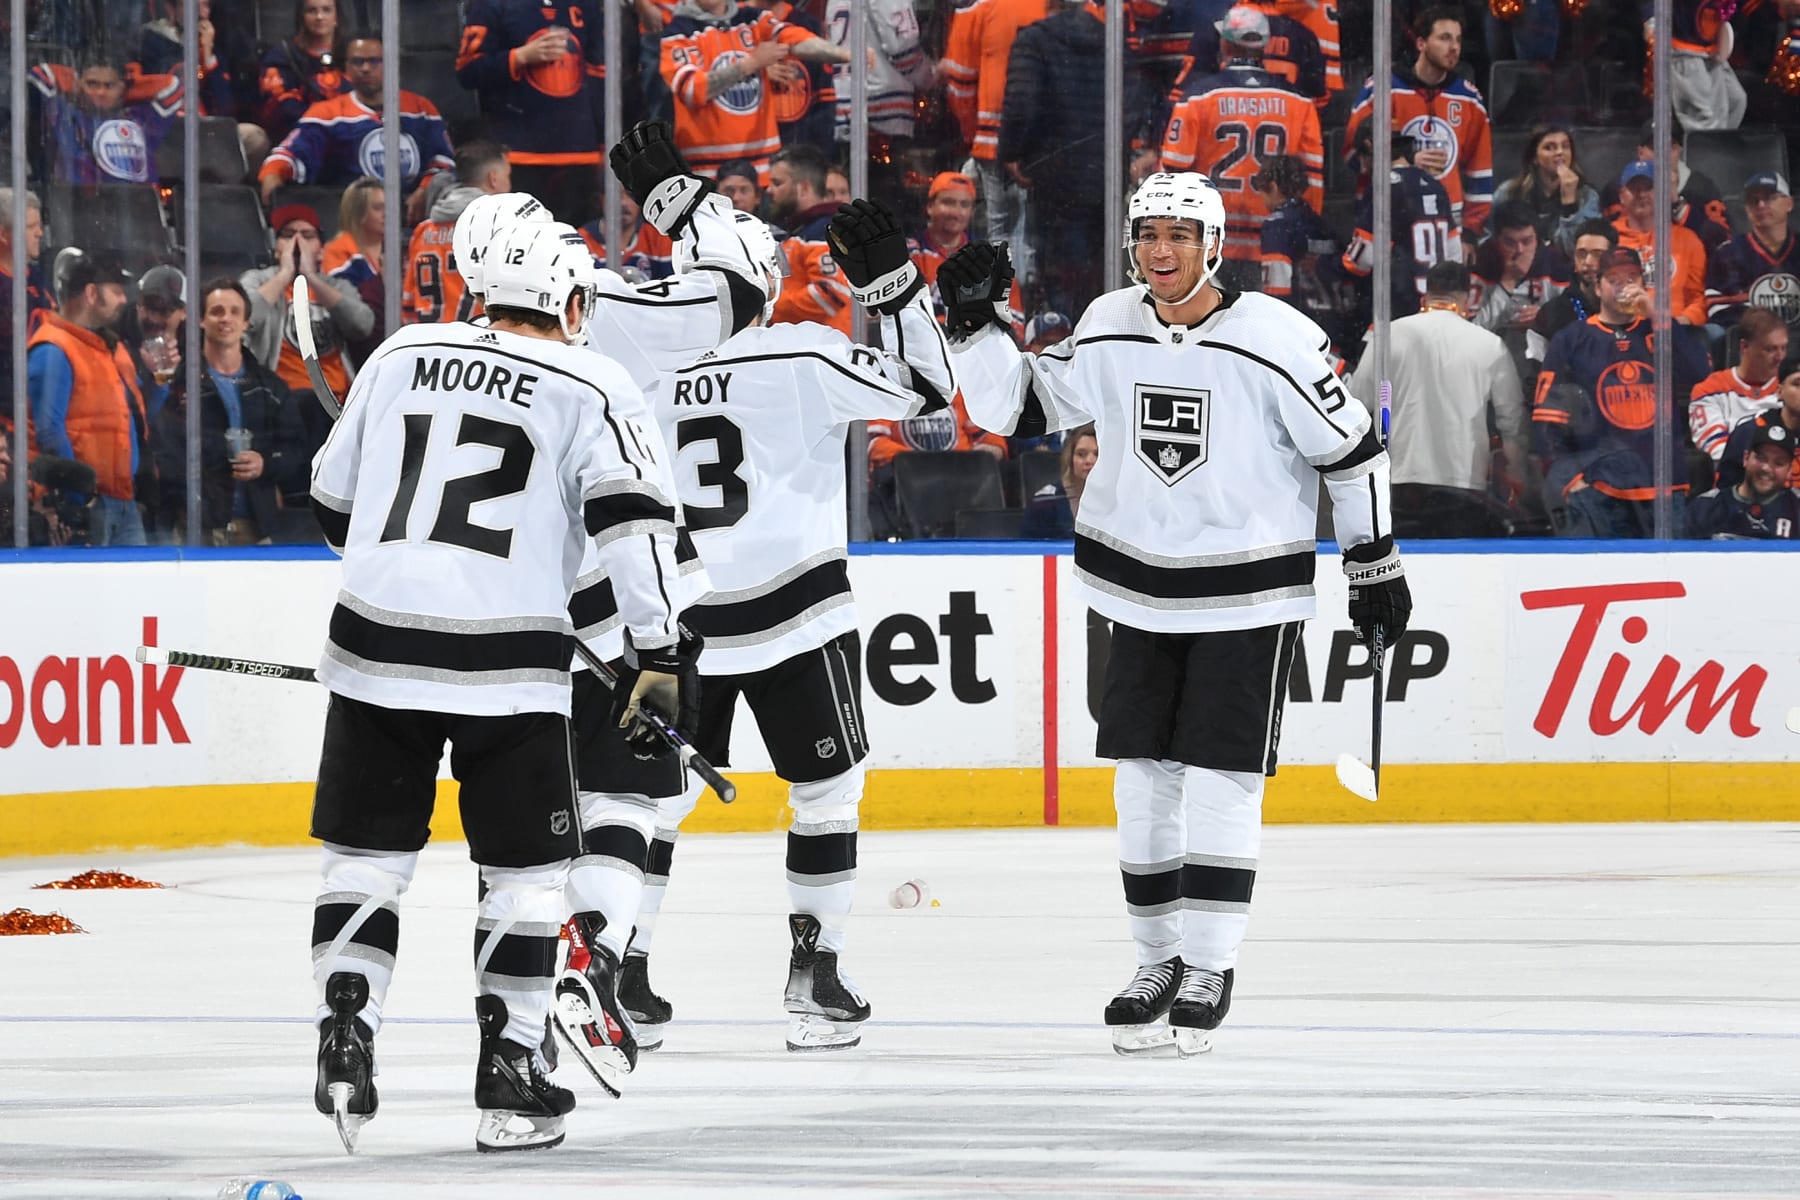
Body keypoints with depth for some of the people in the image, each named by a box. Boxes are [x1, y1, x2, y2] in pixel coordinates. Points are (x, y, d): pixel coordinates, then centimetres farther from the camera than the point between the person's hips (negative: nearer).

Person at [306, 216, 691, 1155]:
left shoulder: (399, 357, 13)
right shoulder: (591, 389, 2)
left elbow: (332, 497, 20)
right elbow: (632, 516, -10)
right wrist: (656, 653, -10)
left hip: (378, 645, 3)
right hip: (508, 667, -3)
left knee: (366, 850, 12)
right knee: (525, 867, 8)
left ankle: (344, 1036, 0)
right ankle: (509, 1074, 8)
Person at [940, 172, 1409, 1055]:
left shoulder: (1274, 339, -15)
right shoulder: (1109, 332, -1)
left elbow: (1351, 450, -6)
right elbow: (1019, 408, 7)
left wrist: (1376, 566, -2)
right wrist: (977, 323, -8)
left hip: (1249, 592, -5)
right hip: (1141, 588, 5)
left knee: (1221, 775, -6)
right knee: (1144, 774, 7)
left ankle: (1209, 971, 2)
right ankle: (1159, 961, 19)